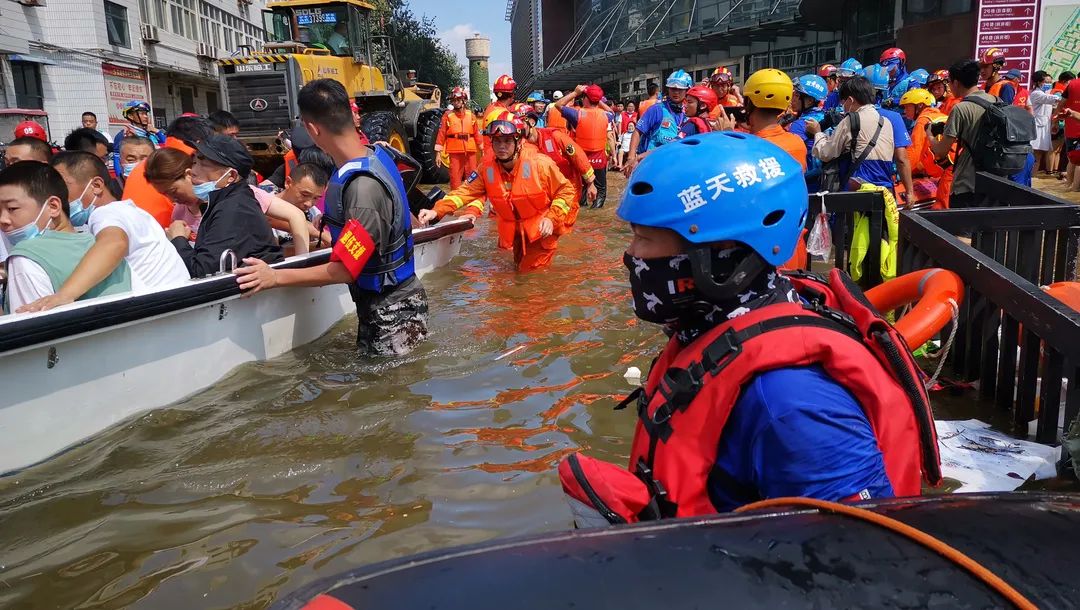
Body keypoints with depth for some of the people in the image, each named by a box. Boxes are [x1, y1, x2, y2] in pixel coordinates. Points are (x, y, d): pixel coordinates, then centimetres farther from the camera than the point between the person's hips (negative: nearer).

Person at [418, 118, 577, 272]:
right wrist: (437, 211, -22)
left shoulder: (540, 163, -22)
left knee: (532, 271, -2)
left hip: (542, 228, -4)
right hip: (515, 230, 5)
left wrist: (552, 219, -25)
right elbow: (466, 191, -9)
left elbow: (565, 191, -14)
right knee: (521, 267, 21)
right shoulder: (487, 169, -11)